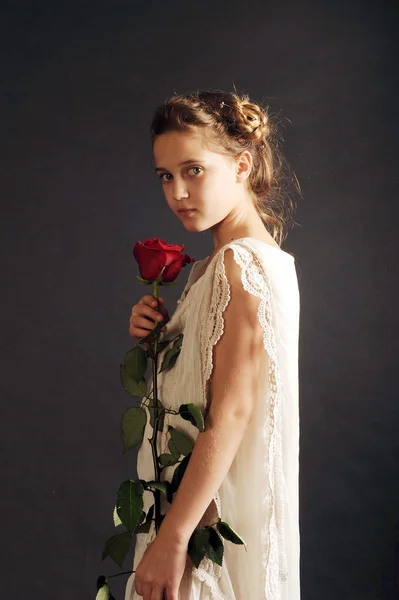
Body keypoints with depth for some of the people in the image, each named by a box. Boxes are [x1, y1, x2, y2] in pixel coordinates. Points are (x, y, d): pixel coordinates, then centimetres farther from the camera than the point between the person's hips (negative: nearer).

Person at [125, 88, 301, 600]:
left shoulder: (241, 263, -21)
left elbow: (231, 414, -25)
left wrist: (172, 539, -22)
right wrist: (156, 334, -4)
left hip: (215, 515, -9)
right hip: (202, 496, 9)